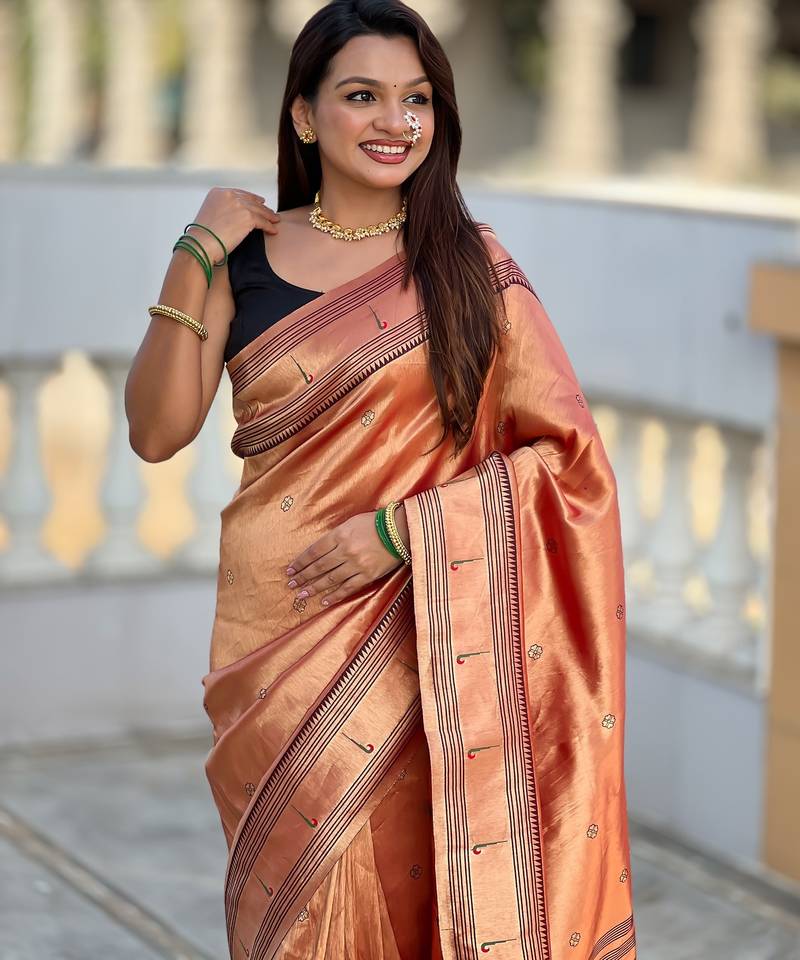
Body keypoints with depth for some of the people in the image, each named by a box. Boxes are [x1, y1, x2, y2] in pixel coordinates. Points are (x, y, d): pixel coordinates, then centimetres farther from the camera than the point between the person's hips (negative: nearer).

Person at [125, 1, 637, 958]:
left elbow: (567, 455, -3)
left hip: (423, 641, -1)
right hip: (279, 637, 1)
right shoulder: (244, 255, 3)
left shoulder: (473, 266, 0)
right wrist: (193, 262, -10)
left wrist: (405, 527, -13)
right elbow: (157, 431, -2)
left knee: (414, 883, 0)